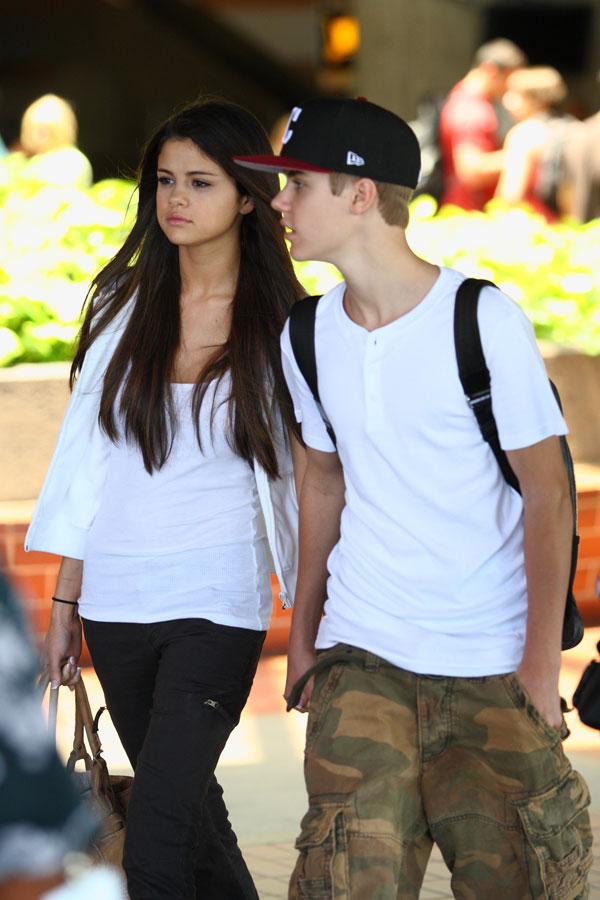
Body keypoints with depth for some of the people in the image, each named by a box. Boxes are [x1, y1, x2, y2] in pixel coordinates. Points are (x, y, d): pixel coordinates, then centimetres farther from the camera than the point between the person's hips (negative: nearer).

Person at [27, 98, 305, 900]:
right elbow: (88, 459, 9)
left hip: (219, 601, -4)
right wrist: (65, 602, 9)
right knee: (189, 803, 15)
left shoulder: (280, 326, -4)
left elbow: (302, 480, -2)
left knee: (157, 833, -13)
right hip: (115, 601, 4)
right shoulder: (123, 305, 6)